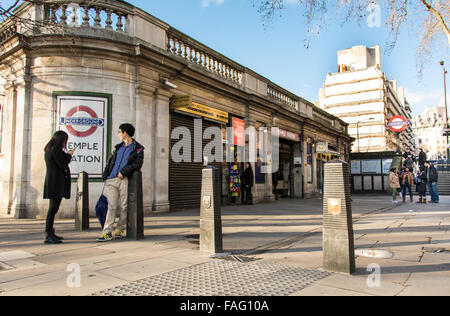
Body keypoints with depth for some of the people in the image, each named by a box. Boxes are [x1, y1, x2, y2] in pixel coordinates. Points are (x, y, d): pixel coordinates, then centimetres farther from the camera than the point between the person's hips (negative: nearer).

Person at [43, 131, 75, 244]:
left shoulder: (48, 149, 19)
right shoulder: (56, 150, -11)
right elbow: (63, 165, -15)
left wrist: (67, 155, 14)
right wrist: (69, 155, 1)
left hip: (51, 182, 10)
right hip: (56, 183, -10)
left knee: (53, 208, 13)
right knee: (53, 208, -10)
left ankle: (50, 233, 19)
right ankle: (49, 236, -10)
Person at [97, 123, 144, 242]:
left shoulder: (138, 149, 4)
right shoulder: (118, 147, 22)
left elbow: (138, 164, -7)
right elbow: (110, 161, 24)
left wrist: (123, 172, -15)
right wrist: (105, 175, 10)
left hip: (124, 180, -4)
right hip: (111, 180, 4)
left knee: (125, 206, 1)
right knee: (112, 206, -3)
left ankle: (120, 229, 16)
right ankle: (107, 232, -3)